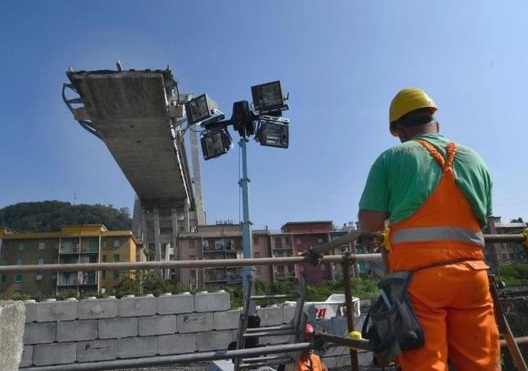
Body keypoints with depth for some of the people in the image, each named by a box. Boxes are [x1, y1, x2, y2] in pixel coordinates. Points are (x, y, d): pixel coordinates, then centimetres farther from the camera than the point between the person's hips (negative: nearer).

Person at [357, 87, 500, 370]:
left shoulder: (391, 159, 0)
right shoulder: (474, 160, 14)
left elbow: (369, 224, -5)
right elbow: (483, 221, 19)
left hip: (416, 276, -4)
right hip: (470, 273, 4)